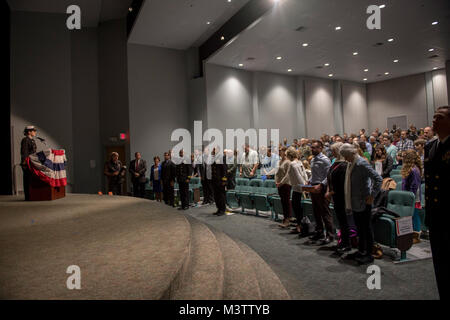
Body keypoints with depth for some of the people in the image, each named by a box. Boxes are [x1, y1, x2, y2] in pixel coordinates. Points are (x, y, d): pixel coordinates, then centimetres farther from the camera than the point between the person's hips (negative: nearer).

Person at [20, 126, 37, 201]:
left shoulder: (32, 140, 16)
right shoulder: (25, 140, -10)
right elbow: (23, 152, -16)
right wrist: (24, 163, -20)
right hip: (26, 163, -8)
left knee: (32, 179, 10)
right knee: (27, 180, -4)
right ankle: (27, 197, 0)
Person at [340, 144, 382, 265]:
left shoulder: (362, 164, -18)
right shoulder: (351, 164, 9)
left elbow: (378, 179, -22)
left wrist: (372, 196, -21)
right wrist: (349, 202, 14)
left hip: (363, 202, -9)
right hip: (355, 202, 9)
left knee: (367, 228, 2)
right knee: (359, 228, 18)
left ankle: (369, 254, 13)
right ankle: (361, 251, 31)